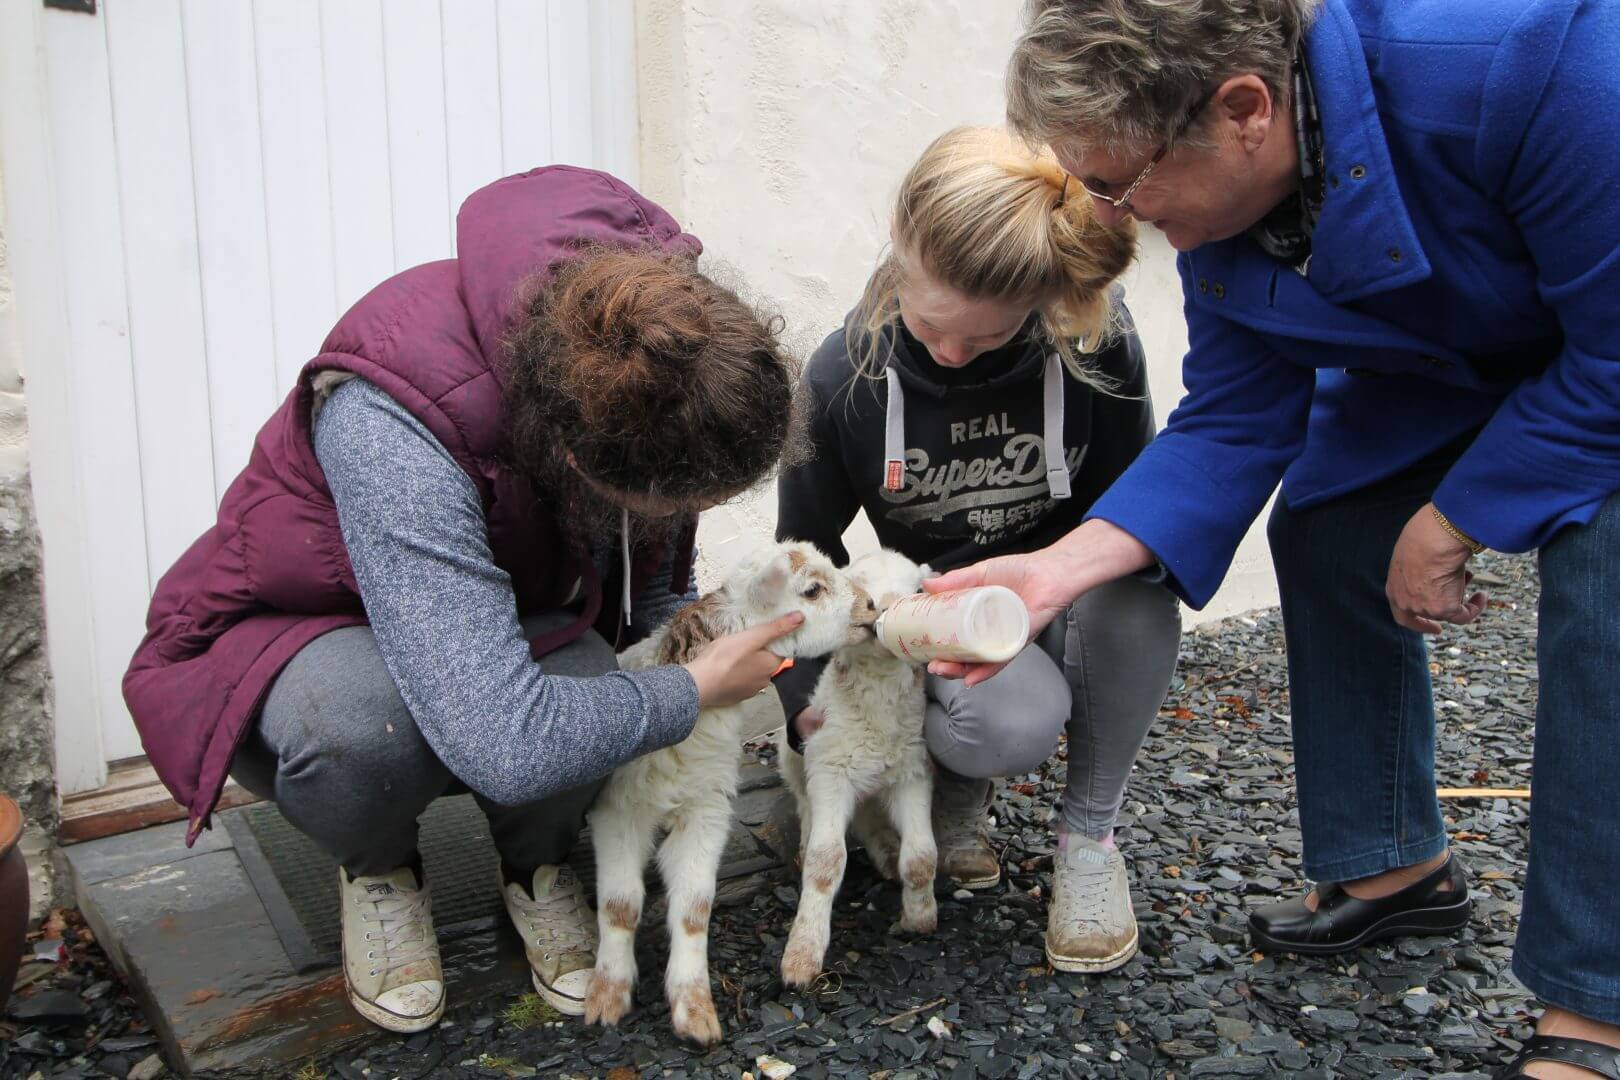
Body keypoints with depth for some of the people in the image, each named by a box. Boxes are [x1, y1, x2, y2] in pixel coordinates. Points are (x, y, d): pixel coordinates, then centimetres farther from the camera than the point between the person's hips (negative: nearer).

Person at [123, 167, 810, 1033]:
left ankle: (536, 867, 7)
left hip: (512, 610, 4)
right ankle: (375, 871, 1)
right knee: (371, 719, -39)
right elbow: (508, 746, -46)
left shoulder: (649, 317, -20)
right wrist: (693, 692, -30)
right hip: (294, 630, -4)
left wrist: (681, 642, -1)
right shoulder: (389, 423, -42)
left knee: (589, 683, -31)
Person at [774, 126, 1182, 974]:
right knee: (1013, 728, -36)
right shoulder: (844, 377, -16)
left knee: (1137, 602, -36)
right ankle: (956, 784, 6)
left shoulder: (1097, 341, -19)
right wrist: (809, 694, -6)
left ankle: (1087, 834, -9)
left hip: (1068, 602, 2)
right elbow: (807, 549, -2)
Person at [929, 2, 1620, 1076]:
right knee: (1325, 528, -3)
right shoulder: (1220, 209, -18)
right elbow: (1233, 425, -15)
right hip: (1455, 350, 6)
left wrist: (1449, 528, -24)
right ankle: (1396, 863, 14)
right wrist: (1056, 568, -26)